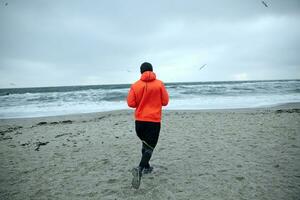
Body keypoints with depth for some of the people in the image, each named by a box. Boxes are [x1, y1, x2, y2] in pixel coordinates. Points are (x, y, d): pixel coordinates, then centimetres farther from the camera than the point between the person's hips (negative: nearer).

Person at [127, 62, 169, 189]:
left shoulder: (135, 85, -3)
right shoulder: (159, 84, -5)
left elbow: (130, 103, -4)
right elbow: (165, 102, -2)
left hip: (139, 120, 3)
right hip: (154, 120, -3)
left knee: (145, 143, 23)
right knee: (149, 146, 2)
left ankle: (146, 167, 34)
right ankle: (139, 170, -18)